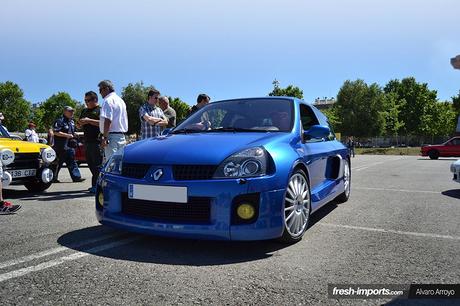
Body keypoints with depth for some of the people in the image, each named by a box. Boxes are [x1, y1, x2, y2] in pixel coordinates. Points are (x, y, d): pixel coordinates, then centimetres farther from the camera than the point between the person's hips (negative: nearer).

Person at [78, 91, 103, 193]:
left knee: (97, 164, -9)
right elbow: (79, 123, 27)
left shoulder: (100, 110, -1)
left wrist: (89, 120, -18)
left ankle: (96, 185, -8)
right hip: (87, 141, 9)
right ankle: (96, 185, 17)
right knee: (90, 163, 10)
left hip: (96, 141, -9)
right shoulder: (85, 111, 23)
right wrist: (81, 123, 4)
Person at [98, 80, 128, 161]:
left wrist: (104, 137, -20)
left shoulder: (108, 100, -9)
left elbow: (107, 120, -19)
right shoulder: (121, 100, 19)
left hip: (112, 136, -9)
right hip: (122, 135, 9)